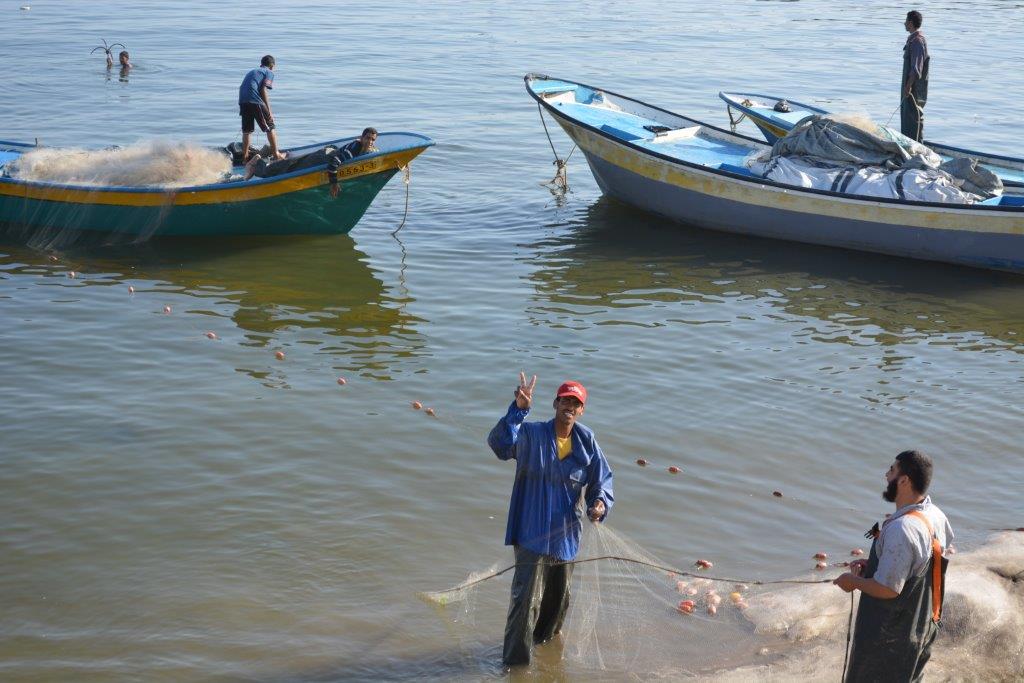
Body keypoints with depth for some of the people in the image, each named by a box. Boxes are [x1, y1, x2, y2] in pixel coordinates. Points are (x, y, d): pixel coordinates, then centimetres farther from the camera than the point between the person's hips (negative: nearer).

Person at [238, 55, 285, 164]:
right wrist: (269, 111, -6)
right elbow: (263, 90, -4)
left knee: (246, 130, 14)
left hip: (242, 101, 6)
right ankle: (275, 154, 9)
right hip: (256, 101, -6)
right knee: (270, 127, 7)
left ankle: (245, 157, 15)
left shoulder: (251, 72, 30)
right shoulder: (269, 73, 10)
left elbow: (242, 88, 22)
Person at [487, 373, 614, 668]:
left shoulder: (587, 443, -3)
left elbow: (602, 481, 3)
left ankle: (546, 638, 51)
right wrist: (519, 410, -46)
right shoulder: (530, 434, -15)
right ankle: (515, 661, 2)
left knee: (559, 595, 24)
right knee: (526, 597, -11)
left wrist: (600, 503, -18)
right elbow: (500, 444, -33)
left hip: (565, 533, 5)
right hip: (532, 532, -5)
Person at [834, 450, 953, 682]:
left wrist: (853, 581, -11)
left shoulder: (901, 530, -31)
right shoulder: (936, 516, -3)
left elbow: (887, 588, -28)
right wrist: (872, 565, 6)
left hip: (889, 636, -8)